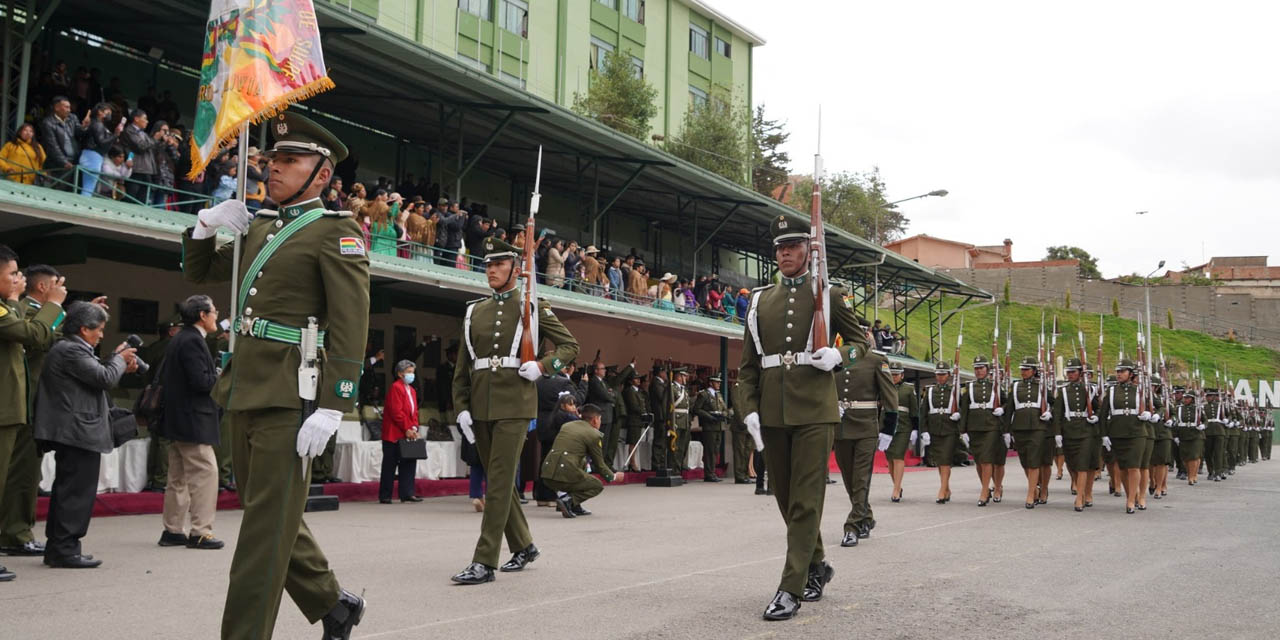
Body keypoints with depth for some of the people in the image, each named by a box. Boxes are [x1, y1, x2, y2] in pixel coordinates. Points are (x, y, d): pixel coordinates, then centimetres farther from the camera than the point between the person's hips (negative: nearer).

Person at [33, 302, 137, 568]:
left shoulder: (68, 348, 18)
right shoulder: (72, 350, -16)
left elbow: (95, 377, 21)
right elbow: (105, 378, -19)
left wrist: (120, 365, 11)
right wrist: (120, 359, -2)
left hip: (70, 434, 11)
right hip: (79, 433, -11)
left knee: (66, 491, 15)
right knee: (77, 491, -6)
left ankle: (57, 547, 21)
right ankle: (65, 549, -3)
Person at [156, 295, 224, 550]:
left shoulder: (177, 340, 16)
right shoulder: (192, 341, -15)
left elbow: (163, 377, 21)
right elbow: (201, 381, -23)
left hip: (175, 421, 11)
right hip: (193, 421, -11)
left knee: (178, 477, 15)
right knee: (205, 474, -7)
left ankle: (173, 530, 20)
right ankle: (200, 532, -7)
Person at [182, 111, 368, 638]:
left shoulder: (337, 231, -6)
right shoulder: (260, 227, 17)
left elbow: (351, 327, -15)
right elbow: (199, 273, 29)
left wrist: (331, 408, -22)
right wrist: (205, 228, 9)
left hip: (290, 397, -8)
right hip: (244, 392, 9)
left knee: (268, 522, -4)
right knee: (268, 513, 17)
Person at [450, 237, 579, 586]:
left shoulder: (533, 307, 2)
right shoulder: (474, 311, 14)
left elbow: (570, 345, 5)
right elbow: (463, 366, 14)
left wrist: (542, 366, -13)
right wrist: (462, 408, 5)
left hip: (514, 406, -5)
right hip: (480, 409, 5)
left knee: (499, 481, -9)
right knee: (498, 480, 13)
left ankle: (484, 562, -8)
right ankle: (523, 546, 29)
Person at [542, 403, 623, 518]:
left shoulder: (566, 425, 20)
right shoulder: (594, 434, 2)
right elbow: (599, 465, 8)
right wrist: (613, 477, 27)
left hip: (546, 475, 7)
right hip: (565, 475, -7)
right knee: (598, 486, 18)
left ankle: (574, 506, 22)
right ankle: (568, 500, -7)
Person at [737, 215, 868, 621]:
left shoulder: (829, 294, 4)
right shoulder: (760, 301, 11)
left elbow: (860, 341, 11)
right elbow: (748, 364, 11)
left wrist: (838, 355, -11)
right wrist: (750, 410, 1)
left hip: (814, 412, -4)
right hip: (772, 415, 4)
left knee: (806, 501, -6)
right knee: (787, 499, 13)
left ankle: (791, 588, -2)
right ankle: (816, 566, 33)